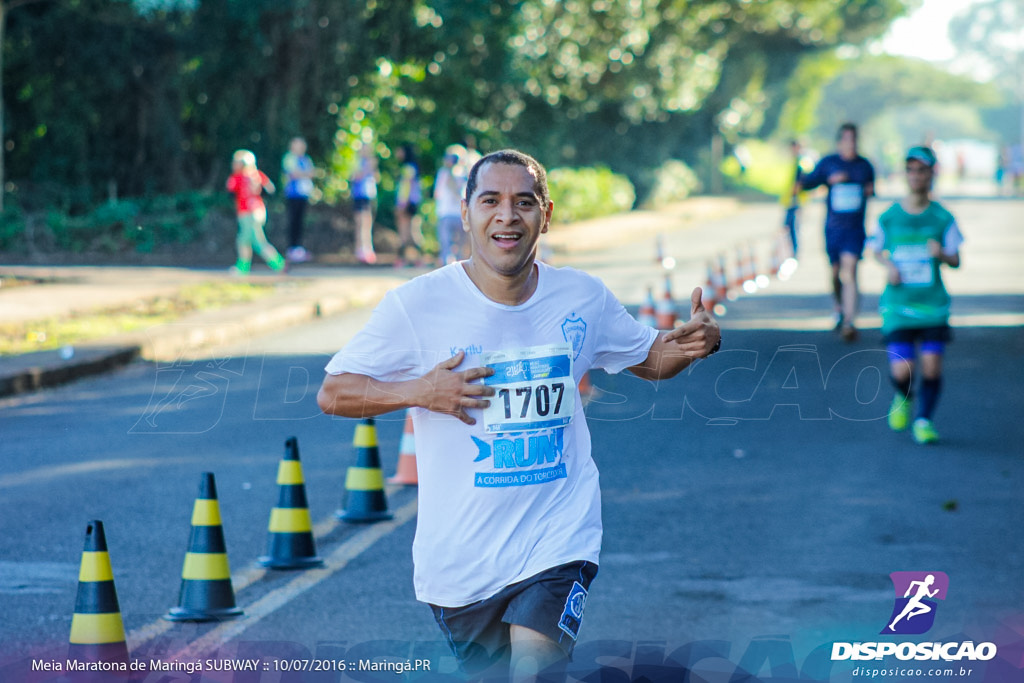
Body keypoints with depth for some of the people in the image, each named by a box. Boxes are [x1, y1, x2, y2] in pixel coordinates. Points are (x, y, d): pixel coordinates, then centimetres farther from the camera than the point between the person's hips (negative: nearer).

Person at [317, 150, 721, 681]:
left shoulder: (582, 297, -1)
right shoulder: (417, 304, -9)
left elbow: (650, 358, 16)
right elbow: (332, 394, -5)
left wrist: (695, 341, -7)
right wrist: (419, 391, -21)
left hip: (557, 543, 0)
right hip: (457, 555, 0)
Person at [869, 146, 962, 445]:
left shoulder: (943, 218, -2)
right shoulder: (889, 217, 0)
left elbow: (956, 261, 1)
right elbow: (877, 249, 16)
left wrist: (942, 254, -21)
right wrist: (889, 266, -4)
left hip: (933, 303, 0)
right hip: (898, 305, 0)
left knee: (932, 367, -7)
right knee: (902, 370, -11)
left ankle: (924, 420, 18)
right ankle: (903, 398, 26)